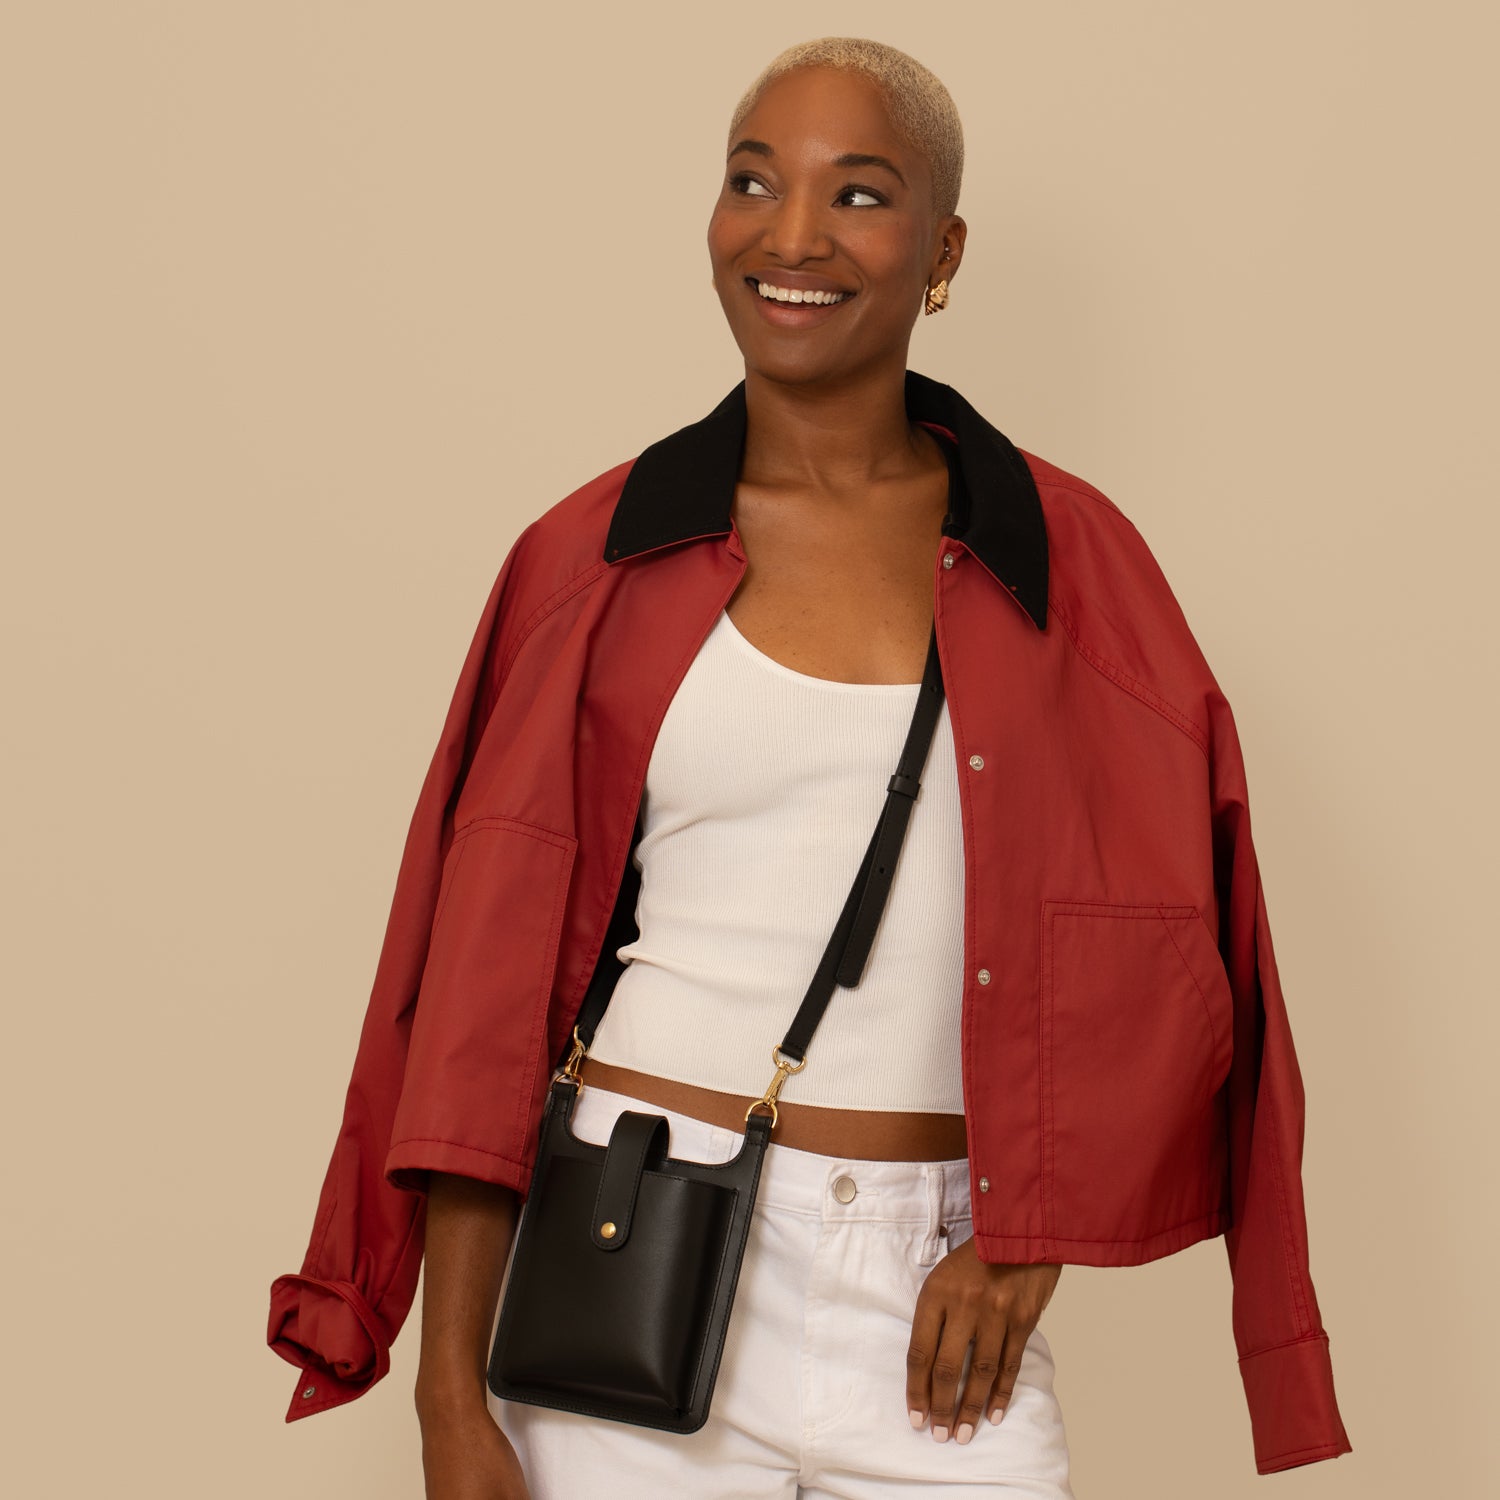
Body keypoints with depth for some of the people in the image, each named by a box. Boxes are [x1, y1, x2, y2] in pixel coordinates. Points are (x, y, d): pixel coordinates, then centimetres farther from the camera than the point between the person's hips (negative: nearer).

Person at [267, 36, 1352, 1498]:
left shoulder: (1063, 555, 3)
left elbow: (1157, 934, 3)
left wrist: (1027, 1241, -6)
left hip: (932, 1295, 1)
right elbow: (488, 976, -1)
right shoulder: (598, 555, 1)